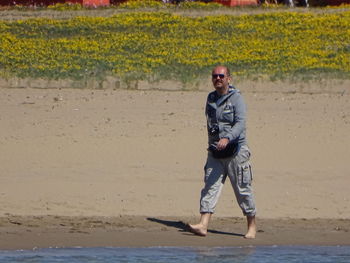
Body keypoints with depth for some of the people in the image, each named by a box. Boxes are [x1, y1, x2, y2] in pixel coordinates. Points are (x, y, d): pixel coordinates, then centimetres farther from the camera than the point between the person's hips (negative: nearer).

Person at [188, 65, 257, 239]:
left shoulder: (236, 98, -8)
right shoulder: (211, 98, 12)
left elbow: (240, 123, -20)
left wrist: (227, 138, -36)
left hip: (235, 151, -5)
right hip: (215, 152, 5)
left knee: (243, 189, 2)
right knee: (210, 187, -8)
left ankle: (252, 226, 16)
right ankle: (203, 225, -16)